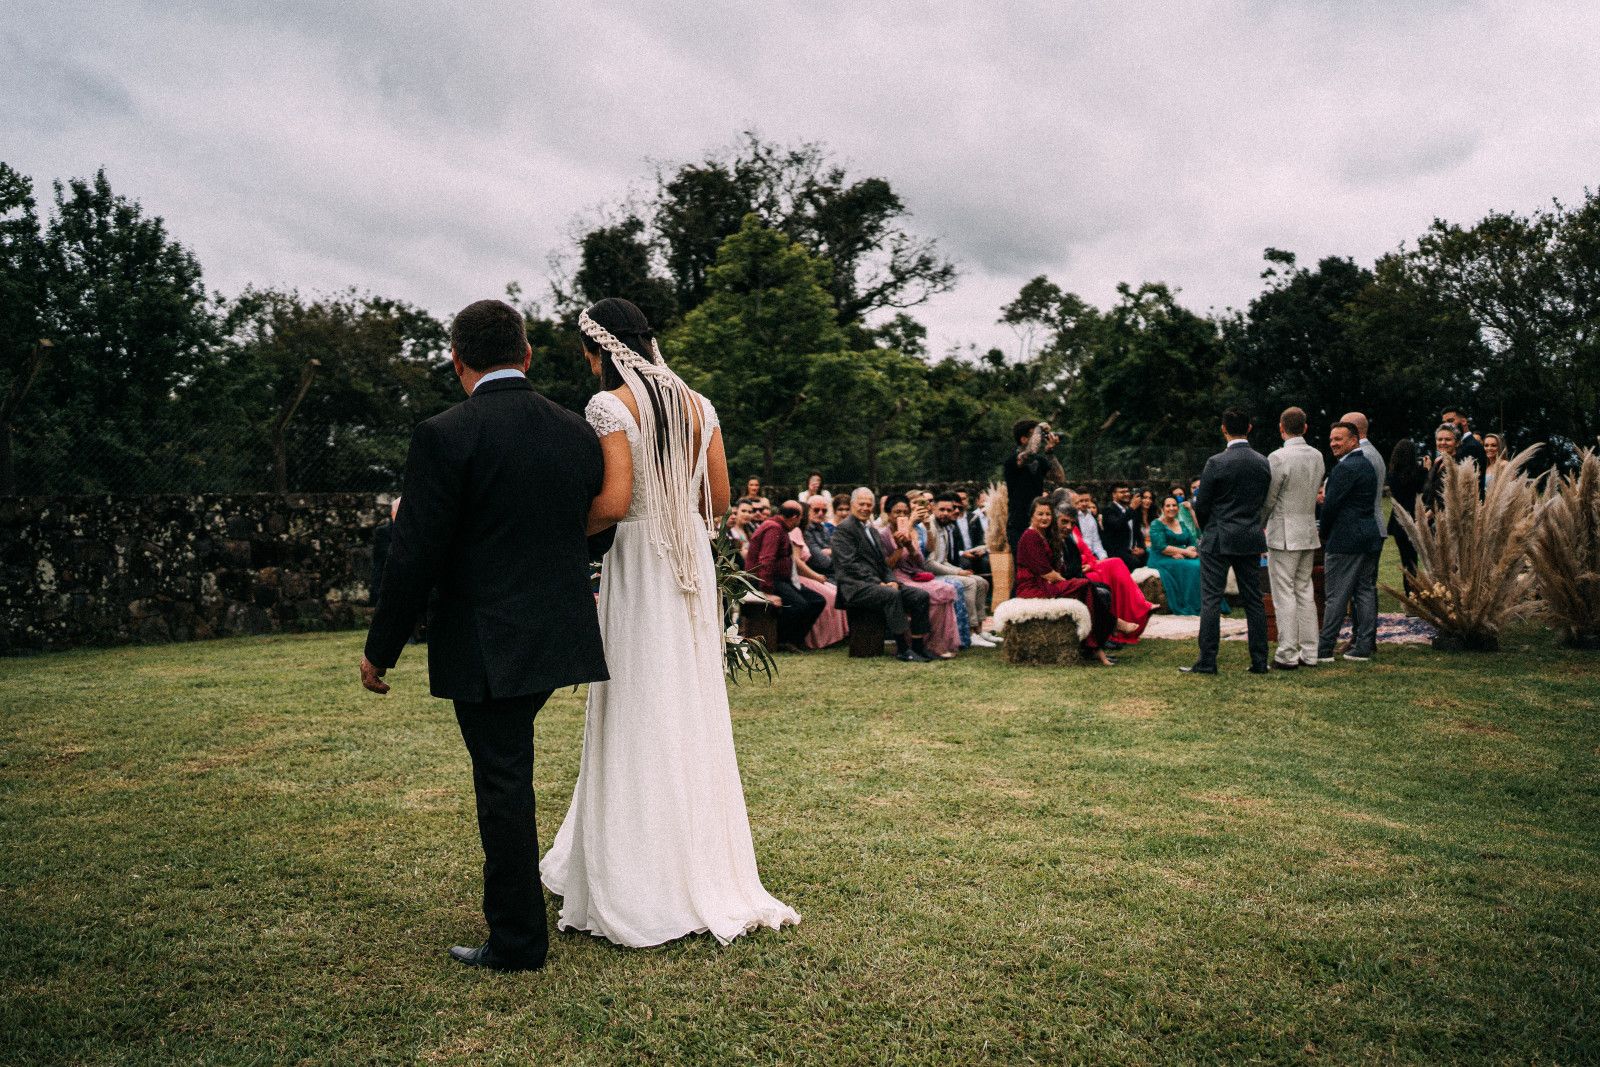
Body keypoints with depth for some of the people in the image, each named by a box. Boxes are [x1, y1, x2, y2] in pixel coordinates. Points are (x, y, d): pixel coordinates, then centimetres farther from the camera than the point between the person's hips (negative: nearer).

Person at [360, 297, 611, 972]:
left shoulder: (444, 436, -14)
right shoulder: (577, 432, 3)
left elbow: (415, 557, -14)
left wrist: (380, 651, -3)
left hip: (485, 647, -6)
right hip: (562, 635, 6)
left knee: (503, 786, 4)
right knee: (509, 775, 24)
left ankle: (517, 943, 18)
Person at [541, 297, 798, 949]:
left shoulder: (611, 404, -10)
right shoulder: (696, 404, 9)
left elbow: (613, 502, -19)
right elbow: (719, 498, 11)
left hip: (639, 564, -6)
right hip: (693, 560, 7)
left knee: (641, 716, 0)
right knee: (692, 711, 13)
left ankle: (646, 890, 8)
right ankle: (707, 867, 24)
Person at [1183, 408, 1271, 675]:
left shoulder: (1216, 463, -13)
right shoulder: (1263, 463, 4)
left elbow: (1201, 506, -7)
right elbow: (1263, 501, 11)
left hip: (1218, 541, -5)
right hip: (1252, 540, 5)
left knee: (1211, 600, -2)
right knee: (1253, 600, 9)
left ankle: (1207, 661, -1)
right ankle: (1259, 661, 12)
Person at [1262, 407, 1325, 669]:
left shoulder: (1278, 458, -15)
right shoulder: (1317, 456, 6)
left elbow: (1268, 499, -11)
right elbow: (1317, 491, 13)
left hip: (1283, 534, -7)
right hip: (1310, 532, 7)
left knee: (1284, 595, -3)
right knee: (1305, 592, 12)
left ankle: (1288, 655, -1)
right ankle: (1309, 653, 16)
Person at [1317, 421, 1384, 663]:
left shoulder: (1345, 468, -15)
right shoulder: (1367, 464, 15)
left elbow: (1331, 504, -17)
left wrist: (1323, 532, -3)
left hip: (1345, 539, -9)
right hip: (1370, 536, 9)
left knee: (1337, 596, -5)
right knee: (1365, 592, 9)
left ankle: (1325, 649, -1)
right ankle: (1364, 647, 12)